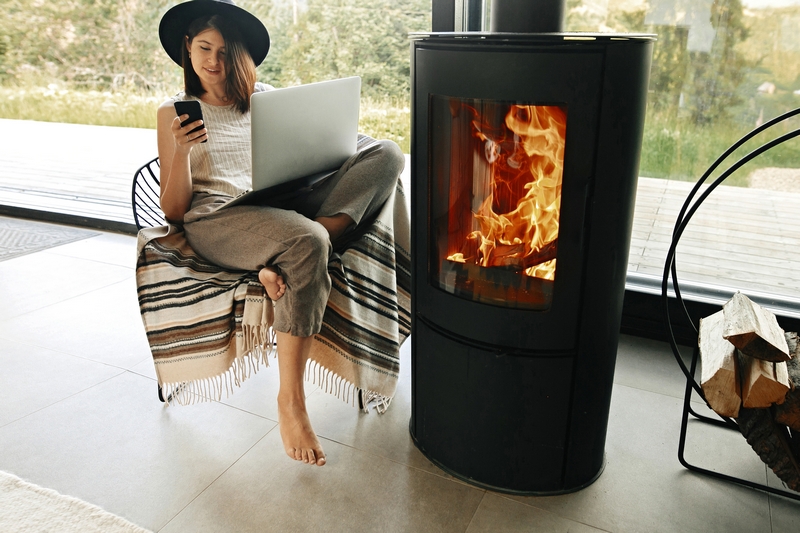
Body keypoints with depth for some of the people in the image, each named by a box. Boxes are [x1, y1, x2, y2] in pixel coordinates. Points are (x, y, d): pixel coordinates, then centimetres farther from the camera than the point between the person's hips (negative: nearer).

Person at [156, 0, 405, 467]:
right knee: (308, 242, -39)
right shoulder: (176, 112, 11)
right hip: (217, 221, -4)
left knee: (386, 154, -14)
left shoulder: (266, 98, 21)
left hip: (284, 205, 4)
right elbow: (174, 212, 4)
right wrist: (180, 151, -13)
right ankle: (290, 402, -30)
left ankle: (283, 263, -29)